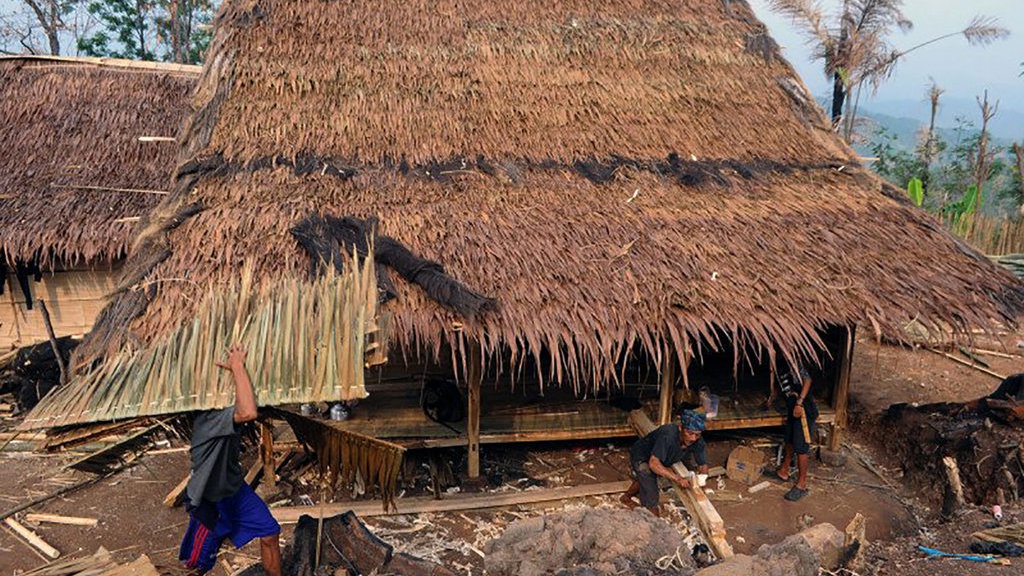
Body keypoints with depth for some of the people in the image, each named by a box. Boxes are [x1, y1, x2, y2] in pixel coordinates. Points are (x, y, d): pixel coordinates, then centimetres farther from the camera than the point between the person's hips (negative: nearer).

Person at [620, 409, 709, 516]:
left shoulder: (698, 442, -25)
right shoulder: (668, 435, -42)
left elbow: (703, 465, -11)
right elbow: (653, 463, -45)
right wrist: (678, 479, -51)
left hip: (661, 460, 7)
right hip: (641, 457, -7)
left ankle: (627, 497, 58)